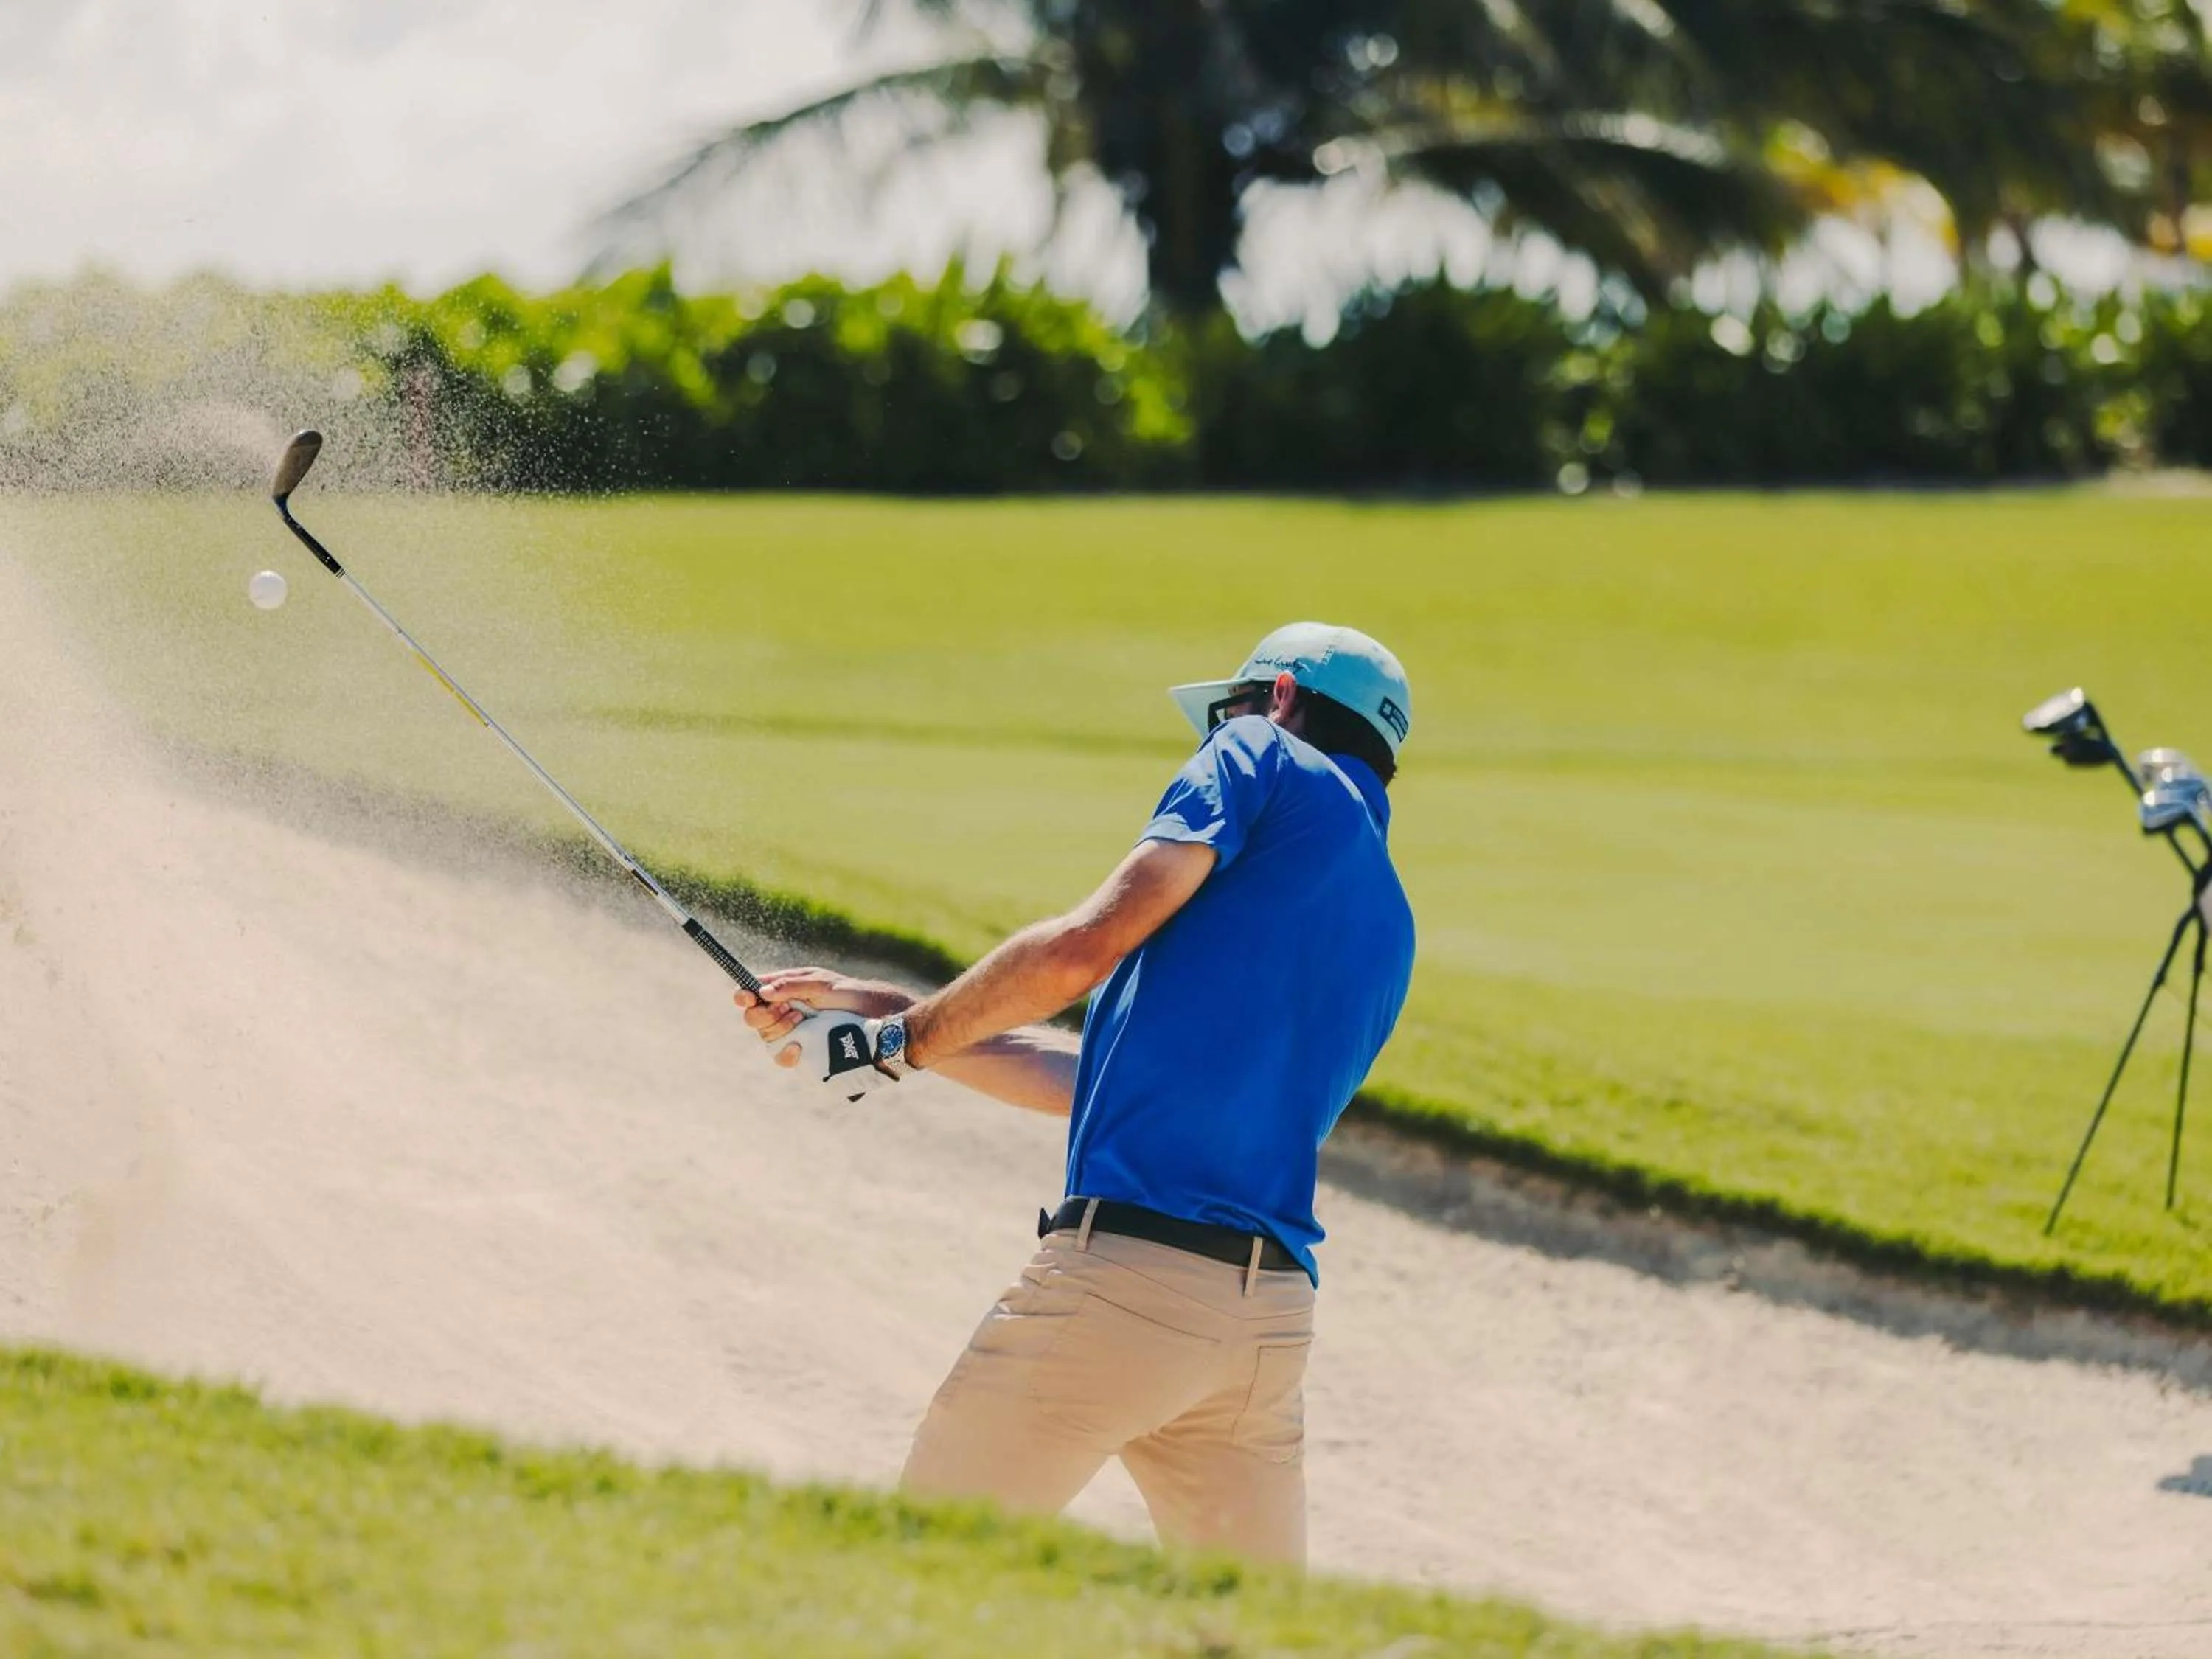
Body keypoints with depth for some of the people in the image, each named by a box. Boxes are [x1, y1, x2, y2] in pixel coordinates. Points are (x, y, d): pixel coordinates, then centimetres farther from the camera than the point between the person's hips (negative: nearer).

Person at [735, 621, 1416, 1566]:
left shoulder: (1266, 761, 5)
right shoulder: (1388, 928, 25)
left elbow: (1084, 951, -10)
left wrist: (903, 1038, 4)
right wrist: (878, 1014, 29)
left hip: (1128, 1268, -8)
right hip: (1275, 1317, 8)